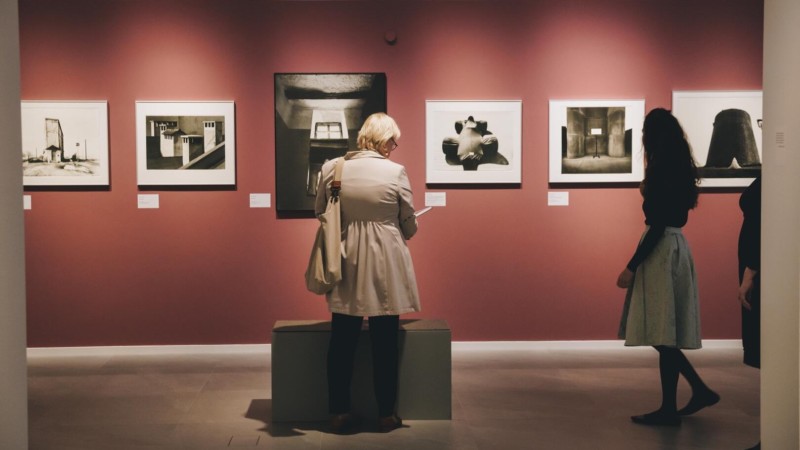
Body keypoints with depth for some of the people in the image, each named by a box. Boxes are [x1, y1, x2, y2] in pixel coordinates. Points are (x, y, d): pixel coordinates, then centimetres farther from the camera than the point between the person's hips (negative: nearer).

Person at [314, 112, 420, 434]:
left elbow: (320, 212, 9)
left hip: (345, 266, 3)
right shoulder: (395, 172, -10)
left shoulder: (331, 168, -2)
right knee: (385, 343, 7)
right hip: (385, 268, -2)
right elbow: (409, 226, -2)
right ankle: (386, 414, 15)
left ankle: (339, 413, 15)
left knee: (342, 341, 9)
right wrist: (402, 232, 20)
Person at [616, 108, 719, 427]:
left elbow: (658, 225, -20)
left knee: (663, 333, -3)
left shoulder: (662, 171, -16)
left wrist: (631, 267, -18)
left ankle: (669, 409, 4)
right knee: (664, 332, 15)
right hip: (672, 247, 10)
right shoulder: (677, 170, 12)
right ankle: (700, 390, 20)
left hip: (662, 251, -10)